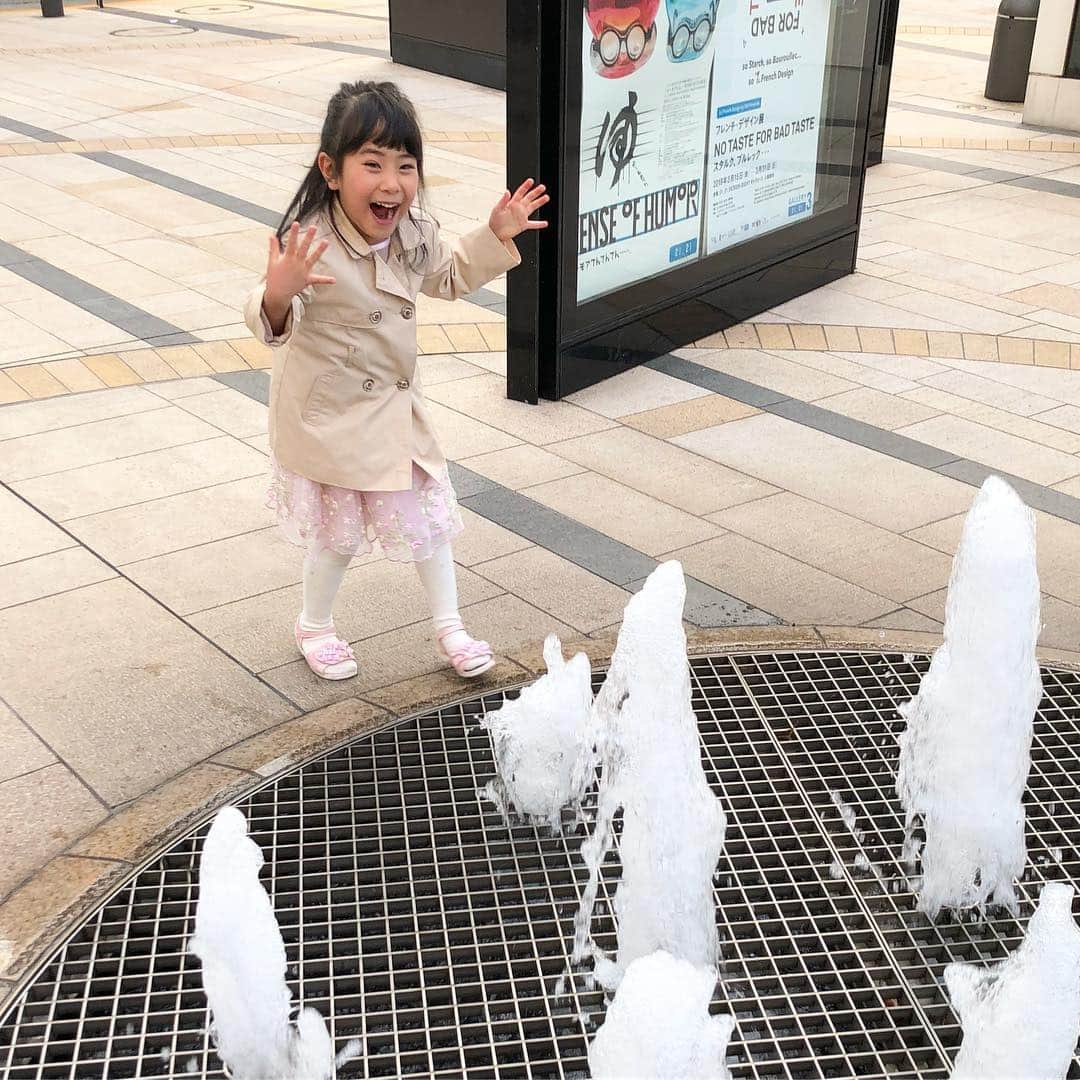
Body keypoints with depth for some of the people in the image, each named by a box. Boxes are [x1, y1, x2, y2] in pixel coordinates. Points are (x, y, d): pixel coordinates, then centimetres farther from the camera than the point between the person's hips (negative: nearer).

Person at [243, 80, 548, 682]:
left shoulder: (415, 235, -8)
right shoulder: (311, 243, -29)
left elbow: (449, 276, 13)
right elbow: (272, 323, -32)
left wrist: (495, 238, 1)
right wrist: (278, 294, -54)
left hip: (396, 407, 5)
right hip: (328, 414, -5)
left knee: (426, 515, 14)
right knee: (336, 532, 12)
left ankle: (449, 624, 33)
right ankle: (315, 627, 38)